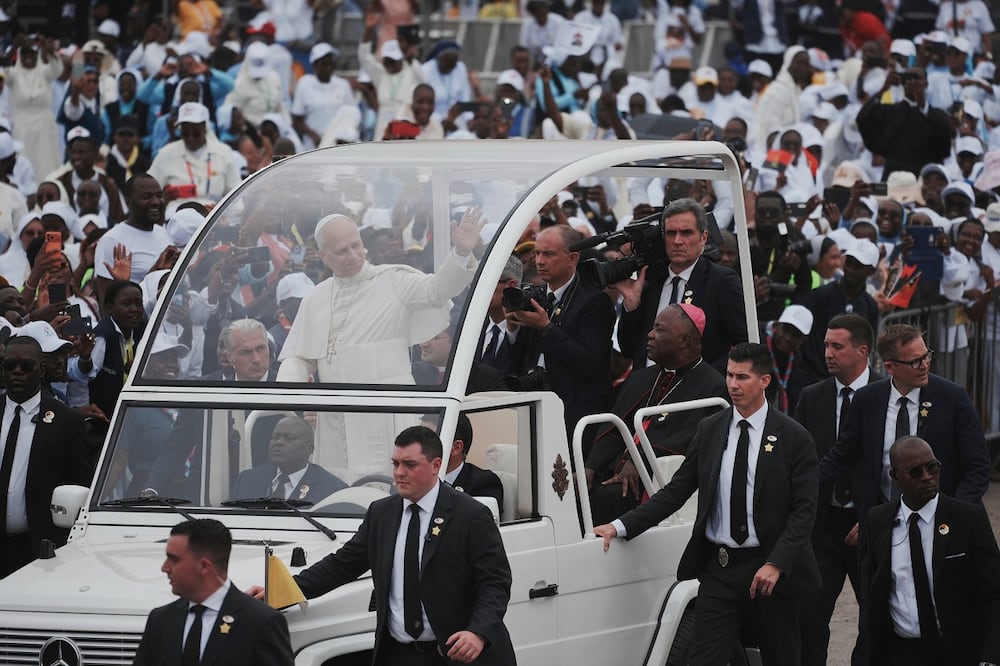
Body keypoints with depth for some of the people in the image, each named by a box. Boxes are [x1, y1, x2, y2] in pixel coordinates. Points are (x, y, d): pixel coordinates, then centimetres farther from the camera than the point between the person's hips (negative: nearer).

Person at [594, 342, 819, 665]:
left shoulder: (793, 438, -3)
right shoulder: (709, 430, 7)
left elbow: (804, 509, -6)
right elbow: (676, 490, 8)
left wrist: (776, 564, -17)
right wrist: (621, 526, 0)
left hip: (769, 569, -2)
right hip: (718, 570, 2)